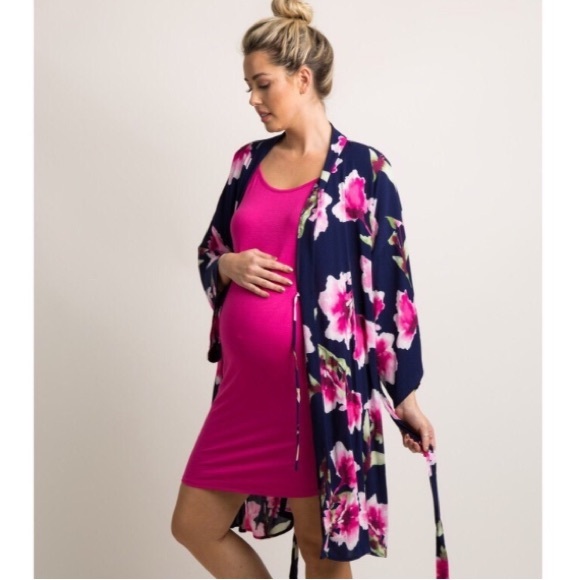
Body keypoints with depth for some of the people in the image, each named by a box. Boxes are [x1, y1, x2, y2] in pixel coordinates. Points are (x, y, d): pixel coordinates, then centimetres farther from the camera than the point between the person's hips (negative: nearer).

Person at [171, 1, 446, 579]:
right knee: (194, 525, 13)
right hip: (246, 380, 6)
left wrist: (405, 395, -5)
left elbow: (391, 287, -6)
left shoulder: (362, 169, -6)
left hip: (320, 384, -6)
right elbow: (208, 254, 18)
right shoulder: (248, 162, 9)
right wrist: (231, 266, -7)